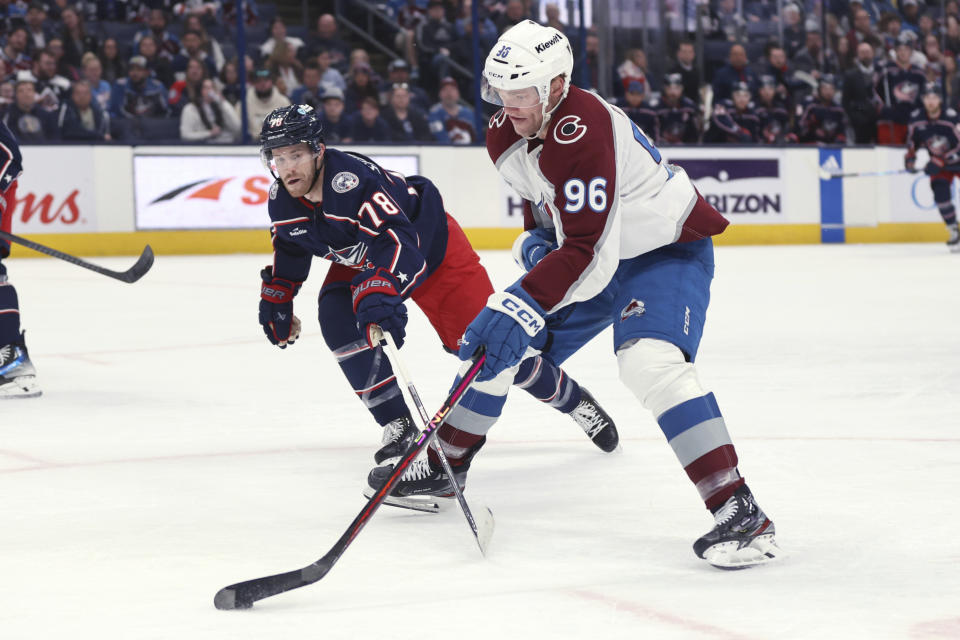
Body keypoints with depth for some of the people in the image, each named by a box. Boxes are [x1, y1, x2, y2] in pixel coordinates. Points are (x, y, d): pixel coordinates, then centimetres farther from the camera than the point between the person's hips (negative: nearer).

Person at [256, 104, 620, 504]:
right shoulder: (281, 201, -13)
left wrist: (379, 290, -65)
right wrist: (277, 296, 12)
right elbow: (290, 246, 10)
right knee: (338, 317, -19)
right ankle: (398, 425, -7)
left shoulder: (353, 182, -38)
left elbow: (395, 239, -51)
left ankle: (574, 400, 12)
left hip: (431, 244, -7)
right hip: (360, 257, 7)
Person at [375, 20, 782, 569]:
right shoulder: (506, 135, -5)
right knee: (493, 342, 9)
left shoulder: (582, 132, -33)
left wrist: (523, 308, -42)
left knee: (651, 361, -33)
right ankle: (446, 463, 30)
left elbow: (587, 253, -37)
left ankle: (739, 511, -33)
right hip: (579, 248, 9)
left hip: (667, 250, -9)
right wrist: (536, 238, 2)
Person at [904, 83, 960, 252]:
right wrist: (910, 157, -7)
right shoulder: (916, 118, -10)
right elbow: (912, 139, 9)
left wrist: (939, 162, -30)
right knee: (940, 192, -17)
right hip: (939, 163, 3)